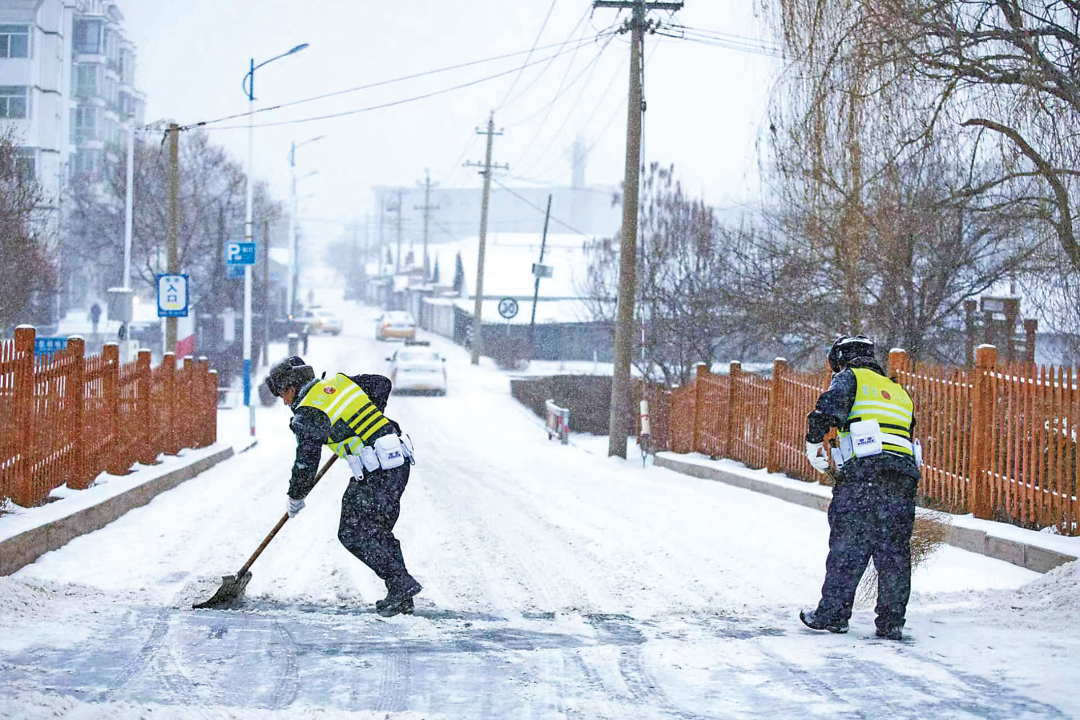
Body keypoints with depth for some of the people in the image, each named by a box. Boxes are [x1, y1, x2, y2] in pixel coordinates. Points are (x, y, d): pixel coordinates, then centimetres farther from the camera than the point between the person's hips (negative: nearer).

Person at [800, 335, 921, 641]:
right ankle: (891, 623, 5)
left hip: (862, 471, -5)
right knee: (894, 550, 6)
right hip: (904, 475, 5)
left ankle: (833, 613, 3)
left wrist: (813, 443, 3)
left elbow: (830, 407, -7)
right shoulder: (900, 393, 31)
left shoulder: (850, 377, 12)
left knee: (847, 547, 0)